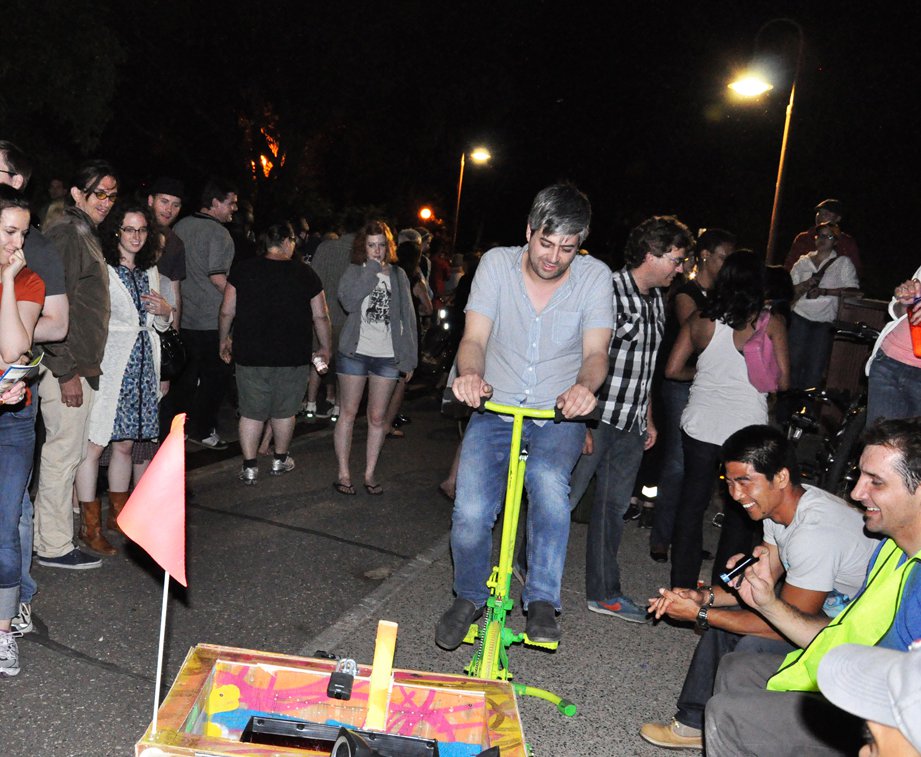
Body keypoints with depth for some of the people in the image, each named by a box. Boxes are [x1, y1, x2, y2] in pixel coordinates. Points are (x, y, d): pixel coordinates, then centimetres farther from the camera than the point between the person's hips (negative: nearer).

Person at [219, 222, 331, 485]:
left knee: (251, 412, 9)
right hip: (292, 355, -1)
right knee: (284, 410, 15)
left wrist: (224, 339, 16)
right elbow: (321, 316, -1)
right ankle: (280, 460, 29)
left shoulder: (243, 269, -1)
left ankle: (249, 467, 12)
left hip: (250, 354, 1)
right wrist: (325, 347, 11)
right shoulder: (305, 273, -4)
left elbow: (227, 311, 1)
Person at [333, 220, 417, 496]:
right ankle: (343, 474, 12)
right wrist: (372, 270, -14)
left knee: (377, 417, 6)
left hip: (387, 357, 2)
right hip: (355, 352, -1)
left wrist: (409, 358, 6)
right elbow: (349, 302, -18)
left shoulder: (398, 275, 8)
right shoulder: (354, 272, 3)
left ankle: (370, 474, 15)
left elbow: (408, 318, 9)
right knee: (348, 413, 4)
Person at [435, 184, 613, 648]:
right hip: (496, 408, 1)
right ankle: (469, 597, 15)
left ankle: (542, 600, -13)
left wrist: (584, 386, -35)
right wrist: (470, 374, -32)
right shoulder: (497, 263, -4)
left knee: (548, 480, -32)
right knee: (471, 512, -15)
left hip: (560, 414, 0)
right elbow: (475, 337, -9)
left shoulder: (595, 276, -5)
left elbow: (595, 351, -11)